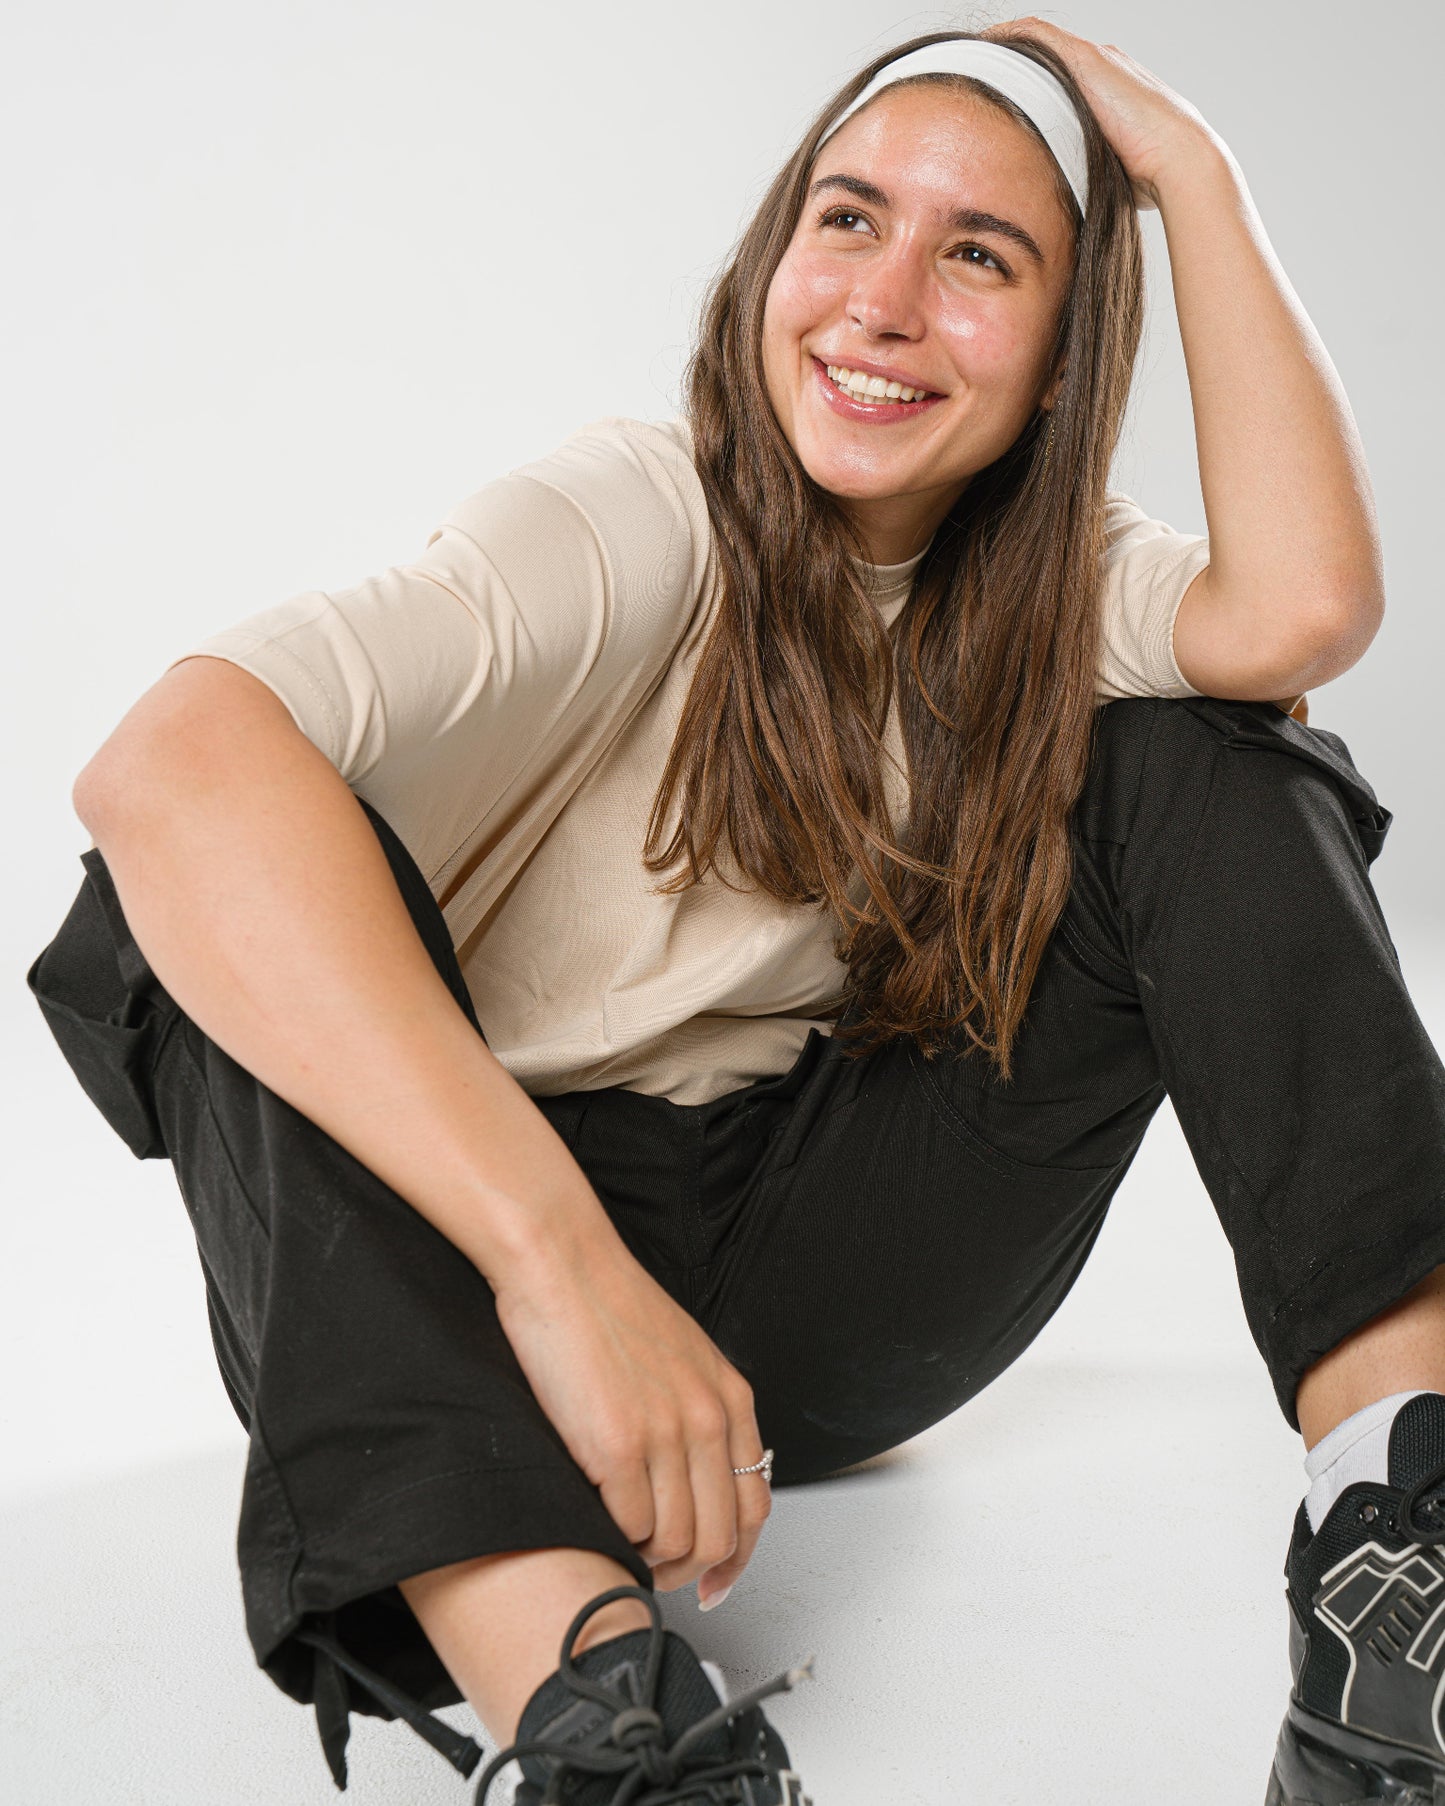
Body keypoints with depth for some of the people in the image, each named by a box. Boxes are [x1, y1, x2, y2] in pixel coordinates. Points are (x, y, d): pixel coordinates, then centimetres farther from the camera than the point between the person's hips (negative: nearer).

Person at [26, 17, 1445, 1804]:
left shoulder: (1046, 581, 2)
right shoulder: (643, 520, -15)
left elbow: (1300, 608, -23)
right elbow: (164, 765, -34)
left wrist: (1193, 170, -14)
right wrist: (561, 1259, -42)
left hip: (829, 1290, 4)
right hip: (467, 1267, -3)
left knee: (1198, 751, -10)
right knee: (270, 857, -31)